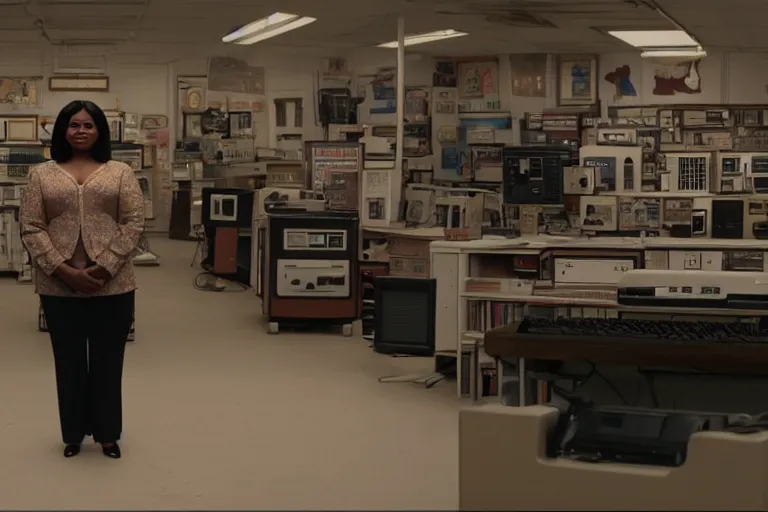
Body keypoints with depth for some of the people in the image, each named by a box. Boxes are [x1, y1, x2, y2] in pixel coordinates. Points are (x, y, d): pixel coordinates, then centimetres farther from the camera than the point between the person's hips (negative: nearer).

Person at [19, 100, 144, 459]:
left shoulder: (120, 173, 6)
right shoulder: (42, 175, 6)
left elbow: (133, 224, -1)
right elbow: (31, 229, -1)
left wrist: (102, 269, -12)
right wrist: (66, 271, -13)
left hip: (112, 285, 0)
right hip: (59, 287, 1)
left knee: (107, 362, 7)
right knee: (69, 362, 9)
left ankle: (107, 434, 20)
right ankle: (73, 434, 21)